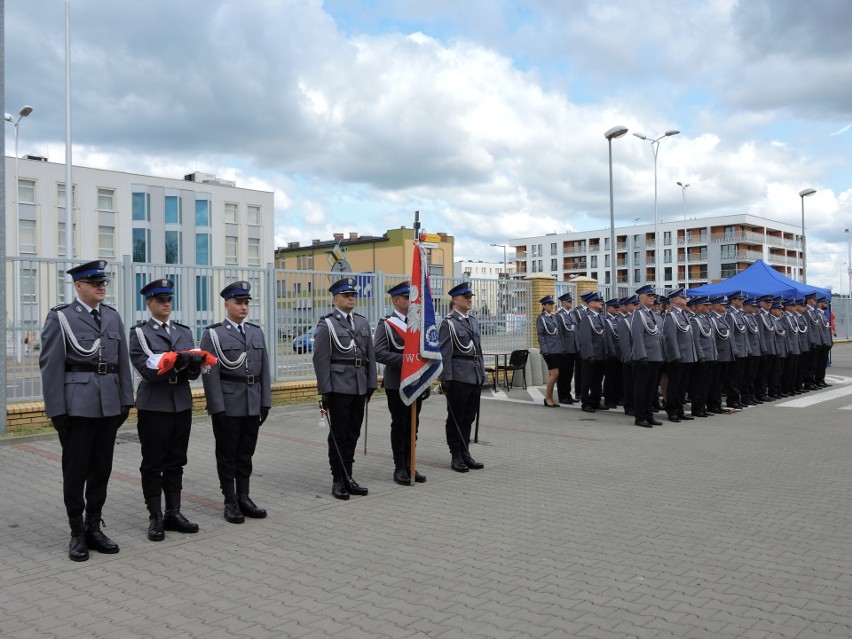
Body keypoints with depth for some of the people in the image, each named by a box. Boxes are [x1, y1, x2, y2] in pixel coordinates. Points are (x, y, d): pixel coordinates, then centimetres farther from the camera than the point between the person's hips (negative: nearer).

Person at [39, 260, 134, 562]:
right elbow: (50, 366, -7)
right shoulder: (60, 317, -4)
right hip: (77, 408, -4)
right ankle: (77, 533, 17)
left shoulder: (113, 316, 10)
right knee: (75, 471, 4)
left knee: (101, 469, 10)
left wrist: (126, 400, 8)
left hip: (109, 407, 5)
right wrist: (56, 410, -10)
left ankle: (94, 528, 23)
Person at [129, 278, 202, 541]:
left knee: (176, 462, 10)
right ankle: (155, 518, 12)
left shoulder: (184, 332, 12)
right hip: (153, 406, -4)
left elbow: (194, 372, 6)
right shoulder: (139, 333, -1)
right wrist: (178, 363, -26)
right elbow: (148, 370, -13)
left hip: (182, 404, 4)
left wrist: (193, 362, -17)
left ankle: (173, 513, 19)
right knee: (153, 465, 3)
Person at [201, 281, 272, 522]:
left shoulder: (256, 332, 11)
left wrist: (265, 402, 5)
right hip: (228, 406, -5)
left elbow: (264, 370, 10)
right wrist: (217, 408, -14)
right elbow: (211, 374, -10)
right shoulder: (213, 334, -4)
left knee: (246, 454, 12)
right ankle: (230, 502, 15)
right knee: (227, 455, 6)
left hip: (252, 406, 5)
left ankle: (244, 498, 22)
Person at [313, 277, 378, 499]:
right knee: (338, 435, 3)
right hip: (338, 387, -5)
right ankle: (338, 481, 12)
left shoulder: (363, 322, 11)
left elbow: (370, 356, 13)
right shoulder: (326, 324, -5)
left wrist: (371, 384, 8)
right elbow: (321, 360, -9)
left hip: (359, 388, 5)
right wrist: (324, 390, -12)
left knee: (353, 434, 11)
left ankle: (348, 477, 22)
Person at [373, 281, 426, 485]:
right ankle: (400, 468, 12)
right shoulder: (386, 324, -6)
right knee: (399, 426, 2)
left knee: (412, 425, 11)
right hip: (396, 383, -5)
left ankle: (409, 465, 20)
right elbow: (379, 353, -17)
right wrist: (405, 359, -23)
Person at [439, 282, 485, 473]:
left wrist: (482, 373, 14)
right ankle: (456, 457, 11)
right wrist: (445, 380, -14)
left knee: (468, 417, 12)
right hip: (458, 378, -7)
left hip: (475, 377, 7)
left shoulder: (473, 321, 15)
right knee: (456, 418, 3)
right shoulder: (448, 323, -7)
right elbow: (444, 354, -11)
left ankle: (465, 453, 21)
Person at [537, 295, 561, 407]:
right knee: (555, 373, -12)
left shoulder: (554, 317, 15)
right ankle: (547, 398, -2)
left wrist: (561, 348, 12)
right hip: (549, 349, -7)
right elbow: (540, 335, -8)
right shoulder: (541, 318, -4)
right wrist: (545, 350, -14)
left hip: (557, 349, 7)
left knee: (551, 374, 8)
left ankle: (550, 398, 13)